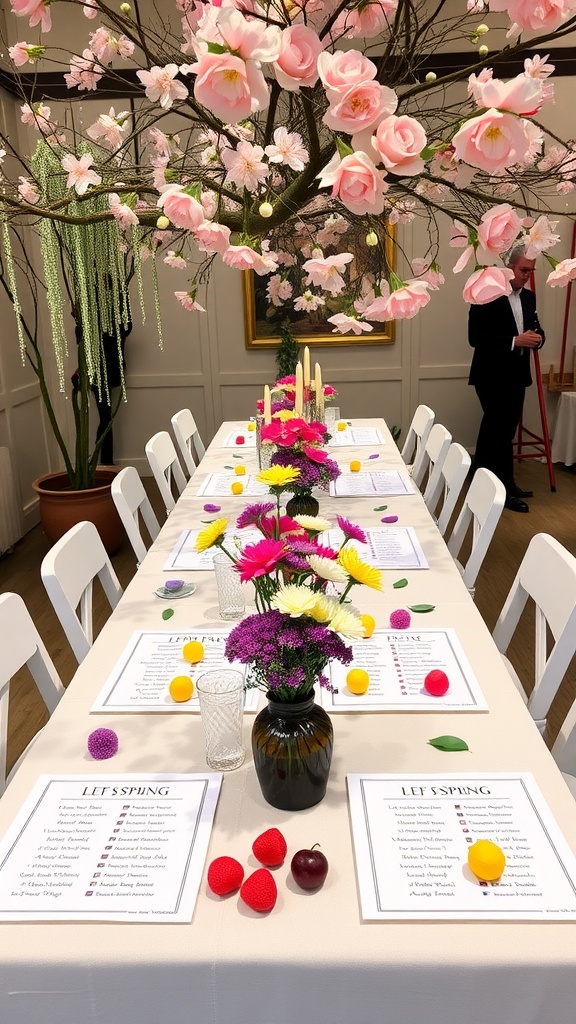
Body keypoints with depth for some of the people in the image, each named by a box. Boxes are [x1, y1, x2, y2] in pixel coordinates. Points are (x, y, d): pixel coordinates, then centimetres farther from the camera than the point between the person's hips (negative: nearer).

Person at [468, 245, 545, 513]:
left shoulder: (529, 297, 11)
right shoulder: (486, 295, -11)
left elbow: (535, 328, 17)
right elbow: (475, 337, -17)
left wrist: (537, 337, -8)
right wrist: (514, 341, -23)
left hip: (516, 375, 7)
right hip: (492, 376, -7)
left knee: (495, 430, 15)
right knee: (502, 431, -4)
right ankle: (506, 489, 5)